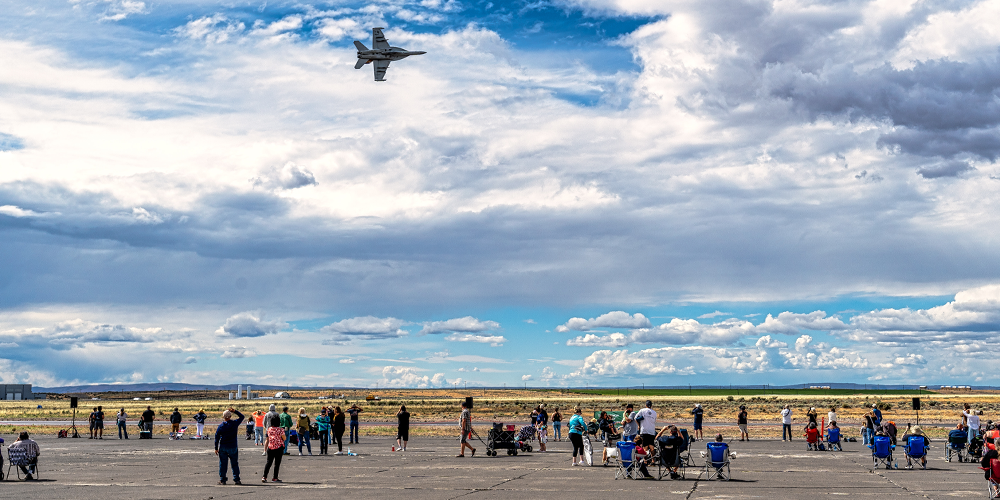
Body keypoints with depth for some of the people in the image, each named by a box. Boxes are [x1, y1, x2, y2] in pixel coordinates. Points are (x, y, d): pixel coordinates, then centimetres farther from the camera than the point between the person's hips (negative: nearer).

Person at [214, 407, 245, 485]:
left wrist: (216, 448, 5)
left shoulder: (221, 426, -4)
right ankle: (236, 479, 6)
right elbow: (241, 416, 11)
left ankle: (222, 479, 8)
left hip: (223, 447, 0)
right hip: (233, 447, 0)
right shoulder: (235, 423, -6)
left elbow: (217, 437, -1)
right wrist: (235, 411, 8)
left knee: (223, 464, 6)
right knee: (235, 464, 7)